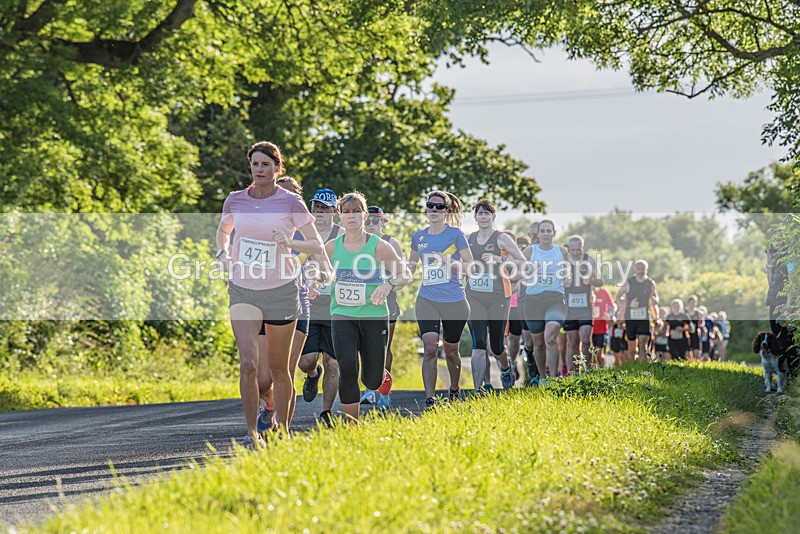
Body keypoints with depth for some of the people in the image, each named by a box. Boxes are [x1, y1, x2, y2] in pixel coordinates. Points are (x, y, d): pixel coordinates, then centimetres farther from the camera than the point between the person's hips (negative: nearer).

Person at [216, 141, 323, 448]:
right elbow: (222, 231, 23)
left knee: (279, 369, 7)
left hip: (281, 291, -1)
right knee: (248, 364, -15)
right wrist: (224, 254, 3)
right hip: (243, 291, 1)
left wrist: (290, 243, -21)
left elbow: (317, 246, -3)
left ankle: (282, 430, 24)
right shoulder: (235, 201, 3)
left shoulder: (291, 203, -5)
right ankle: (251, 432, -6)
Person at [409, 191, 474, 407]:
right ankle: (429, 400, -17)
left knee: (451, 351, 12)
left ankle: (454, 389, 38)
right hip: (427, 300, 2)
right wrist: (409, 268, -1)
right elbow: (411, 266, 23)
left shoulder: (455, 233, -3)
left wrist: (448, 263, -22)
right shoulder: (418, 237, 7)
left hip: (455, 302, -2)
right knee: (429, 349, -15)